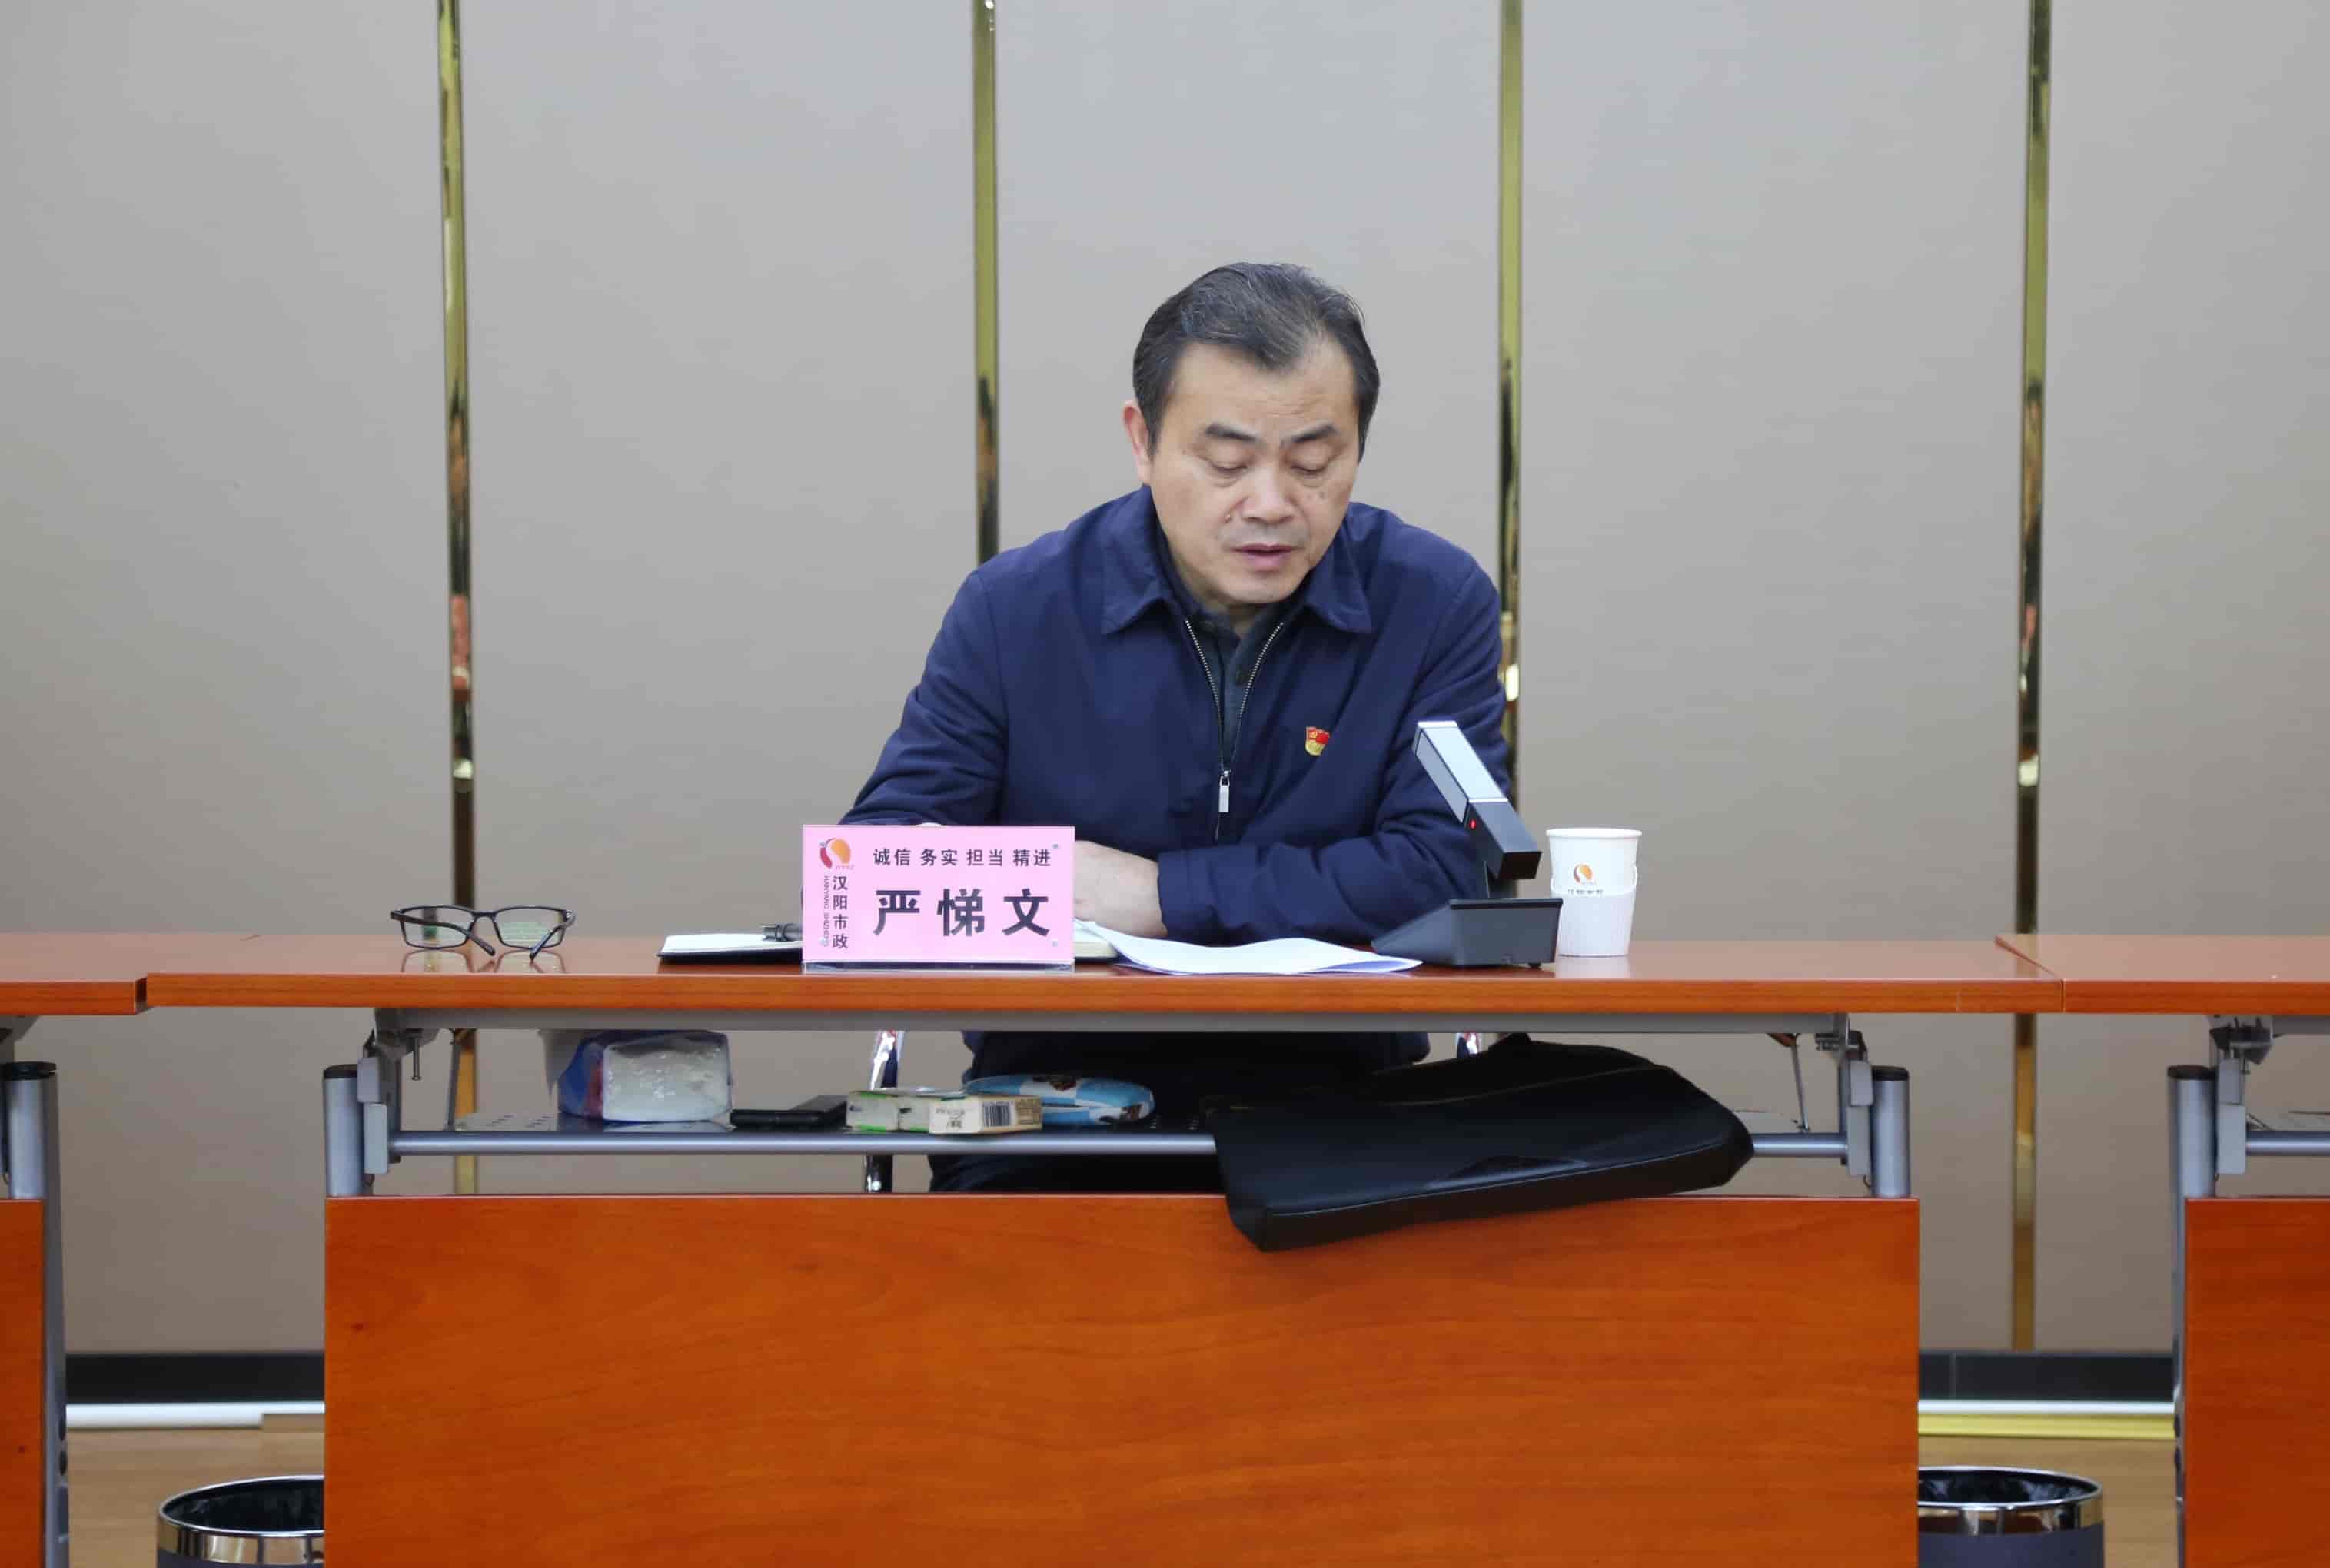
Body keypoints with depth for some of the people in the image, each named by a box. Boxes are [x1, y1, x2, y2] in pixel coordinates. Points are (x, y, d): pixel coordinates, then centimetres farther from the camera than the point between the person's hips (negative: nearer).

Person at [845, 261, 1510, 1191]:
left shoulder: (1436, 604, 1)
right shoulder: (1014, 610, 3)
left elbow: (1448, 870, -9)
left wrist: (1164, 893, -11)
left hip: (1329, 1091, 0)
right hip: (1060, 1097, 0)